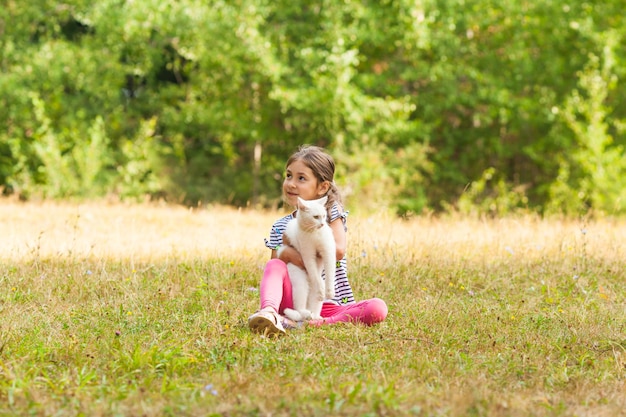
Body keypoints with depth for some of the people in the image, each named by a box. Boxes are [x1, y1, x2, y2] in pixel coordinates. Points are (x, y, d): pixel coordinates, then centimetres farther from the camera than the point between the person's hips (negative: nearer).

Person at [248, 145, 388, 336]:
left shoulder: (331, 213, 4)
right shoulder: (280, 227, 11)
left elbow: (339, 250, -13)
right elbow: (272, 272, 4)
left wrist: (296, 248, -11)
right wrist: (285, 254, -17)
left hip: (331, 305, -1)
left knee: (378, 308, -28)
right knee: (274, 265, -25)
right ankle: (268, 312, -52)